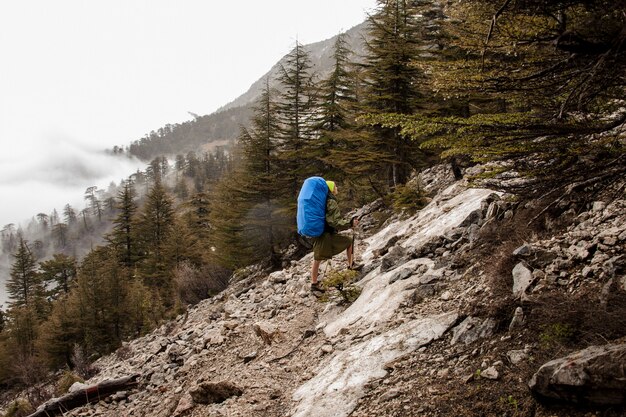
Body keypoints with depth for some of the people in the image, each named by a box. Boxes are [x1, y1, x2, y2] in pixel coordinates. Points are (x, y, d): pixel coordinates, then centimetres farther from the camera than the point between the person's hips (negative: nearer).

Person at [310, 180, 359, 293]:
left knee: (317, 259, 13)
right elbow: (335, 222, -22)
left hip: (317, 235, 8)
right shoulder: (331, 202, -16)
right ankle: (351, 265, 21)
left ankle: (314, 283, 19)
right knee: (349, 241, 13)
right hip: (327, 236, -8)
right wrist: (350, 223, -19)